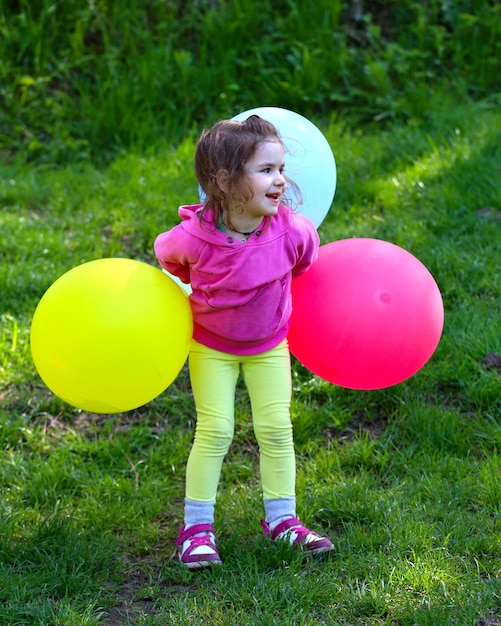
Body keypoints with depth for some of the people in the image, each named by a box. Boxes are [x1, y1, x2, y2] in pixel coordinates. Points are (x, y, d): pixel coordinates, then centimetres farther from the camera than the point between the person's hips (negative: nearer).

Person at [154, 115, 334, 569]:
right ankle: (197, 525, 10)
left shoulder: (290, 231, -26)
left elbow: (305, 261, 0)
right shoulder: (194, 238, -32)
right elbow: (167, 258, -6)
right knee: (214, 431, -3)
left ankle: (281, 518, 18)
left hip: (268, 346, 2)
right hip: (211, 345, -2)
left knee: (276, 428, 3)